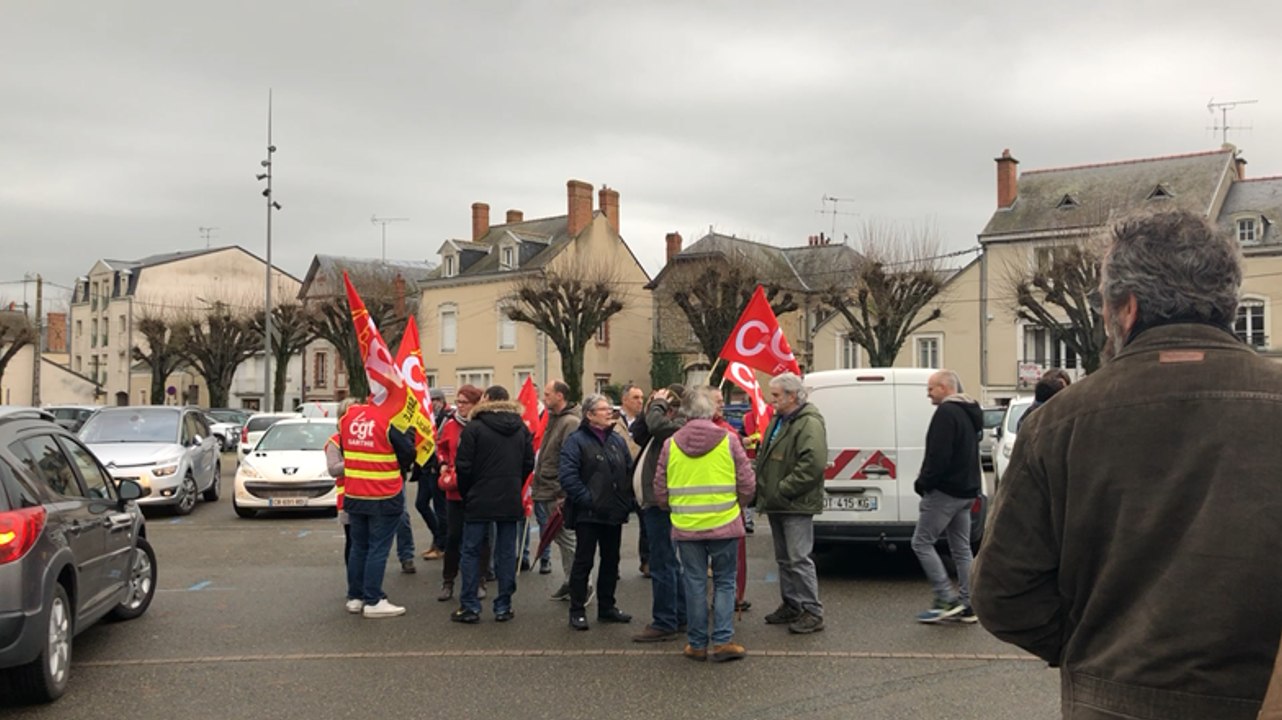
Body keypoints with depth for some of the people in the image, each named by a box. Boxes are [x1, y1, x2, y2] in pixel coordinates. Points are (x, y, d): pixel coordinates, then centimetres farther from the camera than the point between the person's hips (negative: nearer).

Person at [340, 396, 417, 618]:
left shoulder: (348, 416, 1)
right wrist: (409, 433, 8)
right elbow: (407, 454, -10)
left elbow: (345, 450, 12)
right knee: (379, 549, 0)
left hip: (353, 495, 6)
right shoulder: (391, 419, -17)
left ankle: (355, 597, 21)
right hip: (384, 497, -6)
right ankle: (373, 601, 2)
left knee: (358, 547, 16)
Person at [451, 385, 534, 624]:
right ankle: (503, 607, 11)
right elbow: (529, 463, 8)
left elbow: (463, 466, -9)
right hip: (511, 501, 4)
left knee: (471, 552, 6)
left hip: (479, 501, -4)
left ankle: (470, 607, 6)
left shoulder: (474, 428, -9)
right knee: (506, 554, 8)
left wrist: (467, 494, 6)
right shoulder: (521, 428, 6)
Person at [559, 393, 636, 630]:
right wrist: (586, 499, -20)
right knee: (583, 562, -1)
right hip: (588, 514, -7)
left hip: (614, 513, 7)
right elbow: (568, 476, -17)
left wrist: (630, 499, 5)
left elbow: (630, 471, 17)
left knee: (611, 561, 14)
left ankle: (607, 607, 26)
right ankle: (577, 611, 8)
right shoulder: (576, 441, -8)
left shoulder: (617, 441, 13)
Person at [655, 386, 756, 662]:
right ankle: (722, 640, 5)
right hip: (723, 524, -2)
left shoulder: (671, 444, -1)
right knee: (724, 581, 10)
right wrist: (738, 505, 17)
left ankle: (697, 643, 17)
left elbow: (660, 490, 4)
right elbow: (748, 484, -3)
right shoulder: (728, 440, -6)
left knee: (694, 583, 11)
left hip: (686, 526, 2)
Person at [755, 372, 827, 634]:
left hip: (796, 505, -10)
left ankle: (812, 612, 0)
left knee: (799, 559, -8)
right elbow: (764, 457, 26)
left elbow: (813, 463, -27)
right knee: (784, 559, 17)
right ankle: (791, 605, 27)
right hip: (776, 504, 10)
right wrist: (763, 488, 11)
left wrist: (783, 490, -22)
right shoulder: (778, 421, 16)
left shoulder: (809, 424, -16)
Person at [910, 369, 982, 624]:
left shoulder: (946, 413, -16)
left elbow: (938, 455, -23)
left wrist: (923, 483, -11)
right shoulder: (970, 413, 16)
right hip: (966, 492, 10)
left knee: (922, 542, -2)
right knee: (961, 548, 11)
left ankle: (947, 599, -4)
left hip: (945, 491, -10)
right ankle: (966, 606, 13)